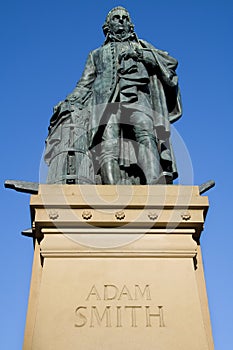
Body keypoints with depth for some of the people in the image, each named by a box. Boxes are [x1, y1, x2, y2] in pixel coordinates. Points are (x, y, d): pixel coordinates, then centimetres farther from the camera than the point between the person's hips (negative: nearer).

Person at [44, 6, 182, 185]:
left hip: (137, 98, 0)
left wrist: (139, 53, 5)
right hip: (106, 101, 1)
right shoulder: (97, 54, 35)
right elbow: (84, 85, 26)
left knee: (146, 135, -30)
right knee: (108, 145, -24)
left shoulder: (141, 46, 32)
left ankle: (156, 185, -48)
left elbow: (171, 62, 19)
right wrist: (70, 102, 6)